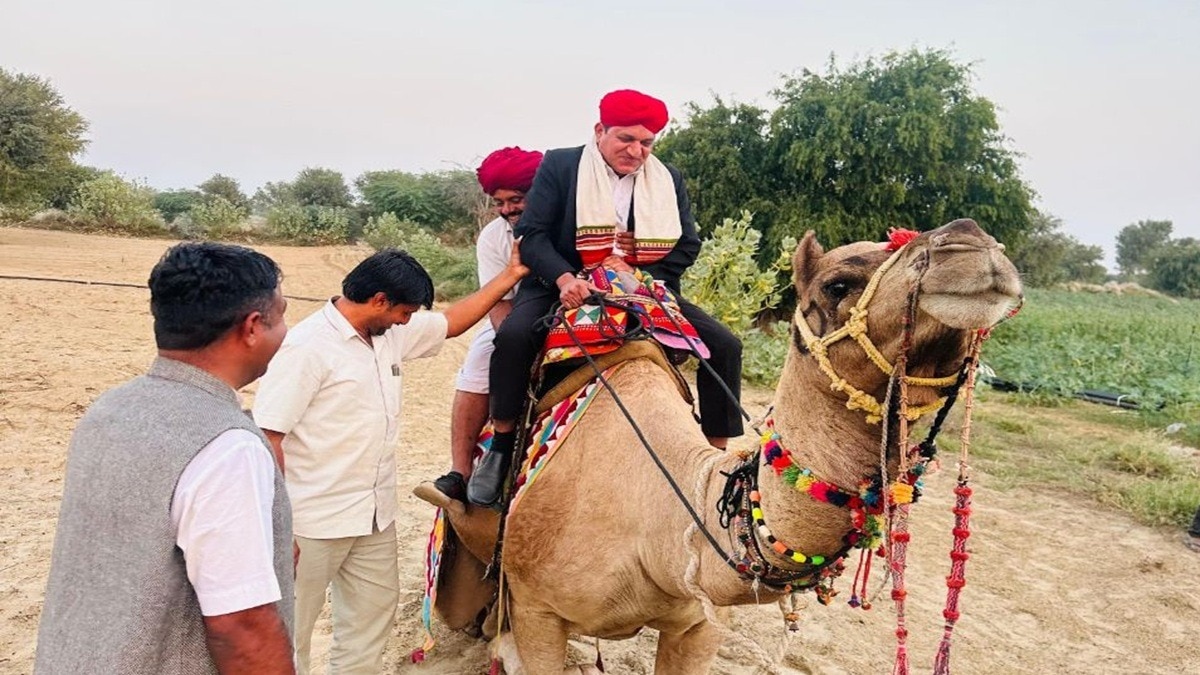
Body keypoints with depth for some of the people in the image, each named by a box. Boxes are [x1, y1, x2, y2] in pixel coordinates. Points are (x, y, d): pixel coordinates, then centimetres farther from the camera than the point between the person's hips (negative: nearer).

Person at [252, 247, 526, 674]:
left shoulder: (392, 335, 5)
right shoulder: (307, 346, -17)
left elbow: (451, 322, 19)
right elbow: (268, 436, -19)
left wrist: (510, 276, 14)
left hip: (375, 516, 7)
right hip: (313, 521, -7)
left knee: (373, 615, 17)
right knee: (289, 631, 8)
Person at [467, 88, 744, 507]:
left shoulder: (668, 180, 11)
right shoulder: (559, 165, 0)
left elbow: (688, 246, 7)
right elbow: (531, 234, -7)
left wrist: (638, 276, -10)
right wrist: (564, 278, -25)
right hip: (564, 288, -3)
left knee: (725, 345, -11)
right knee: (513, 334, -33)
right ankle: (501, 443, -13)